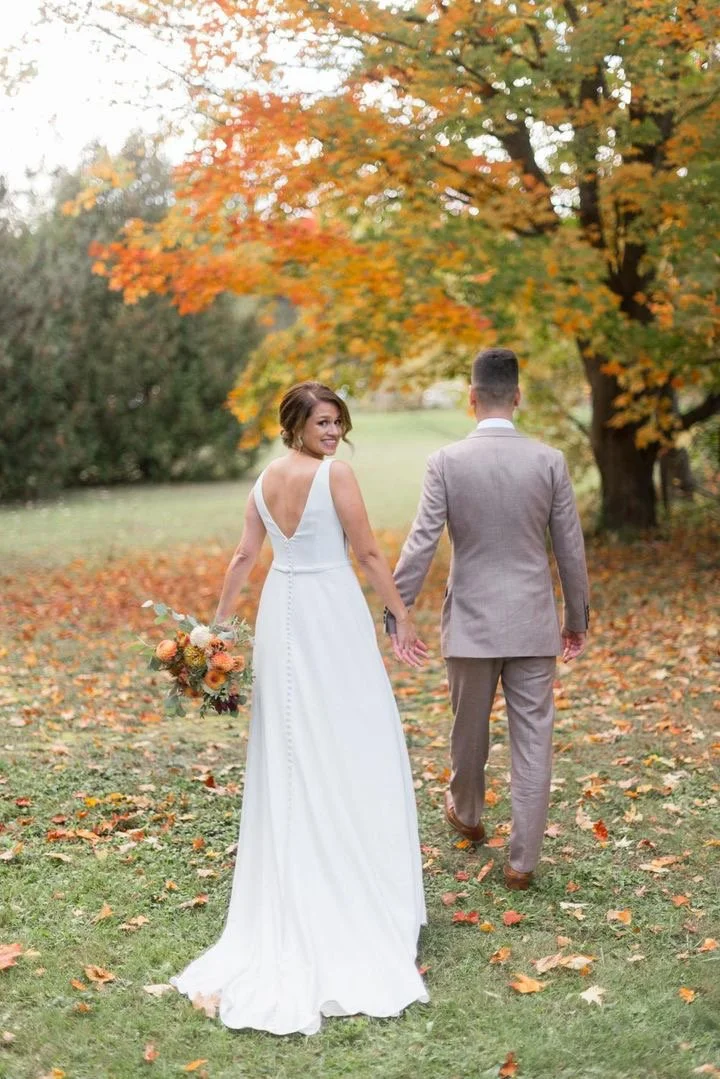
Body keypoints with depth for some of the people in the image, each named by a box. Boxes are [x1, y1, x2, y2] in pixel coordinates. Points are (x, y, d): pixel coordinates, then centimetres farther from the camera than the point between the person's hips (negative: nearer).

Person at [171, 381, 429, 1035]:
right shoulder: (335, 473, -12)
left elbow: (244, 558, 8)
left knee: (289, 747, 14)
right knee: (351, 743, 4)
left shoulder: (263, 482, 7)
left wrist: (218, 622, 14)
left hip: (280, 613, 7)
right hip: (332, 612, -6)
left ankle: (292, 899, 25)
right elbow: (368, 553, -11)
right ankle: (360, 879, 12)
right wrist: (403, 618, -4)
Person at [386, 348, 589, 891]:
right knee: (533, 740, 5)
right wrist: (578, 618, 12)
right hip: (534, 622, 0)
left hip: (472, 621, 0)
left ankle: (467, 814, 44)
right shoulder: (549, 460, -5)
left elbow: (422, 543, -11)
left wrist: (395, 612, -3)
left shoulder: (447, 462, -9)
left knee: (469, 730, 20)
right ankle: (522, 860, 9)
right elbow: (571, 547, 0)